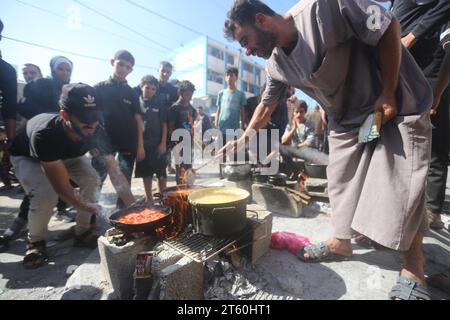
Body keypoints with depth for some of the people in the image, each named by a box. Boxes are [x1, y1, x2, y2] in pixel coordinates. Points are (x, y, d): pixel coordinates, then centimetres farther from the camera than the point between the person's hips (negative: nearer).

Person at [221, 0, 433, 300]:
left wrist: (388, 94, -20)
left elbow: (389, 27, -17)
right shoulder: (276, 65, -1)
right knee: (341, 182, 7)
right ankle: (341, 241, 25)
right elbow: (267, 104, 10)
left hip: (397, 106, -5)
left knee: (402, 185, -5)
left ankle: (414, 269, 14)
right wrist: (244, 138, 8)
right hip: (346, 121, 6)